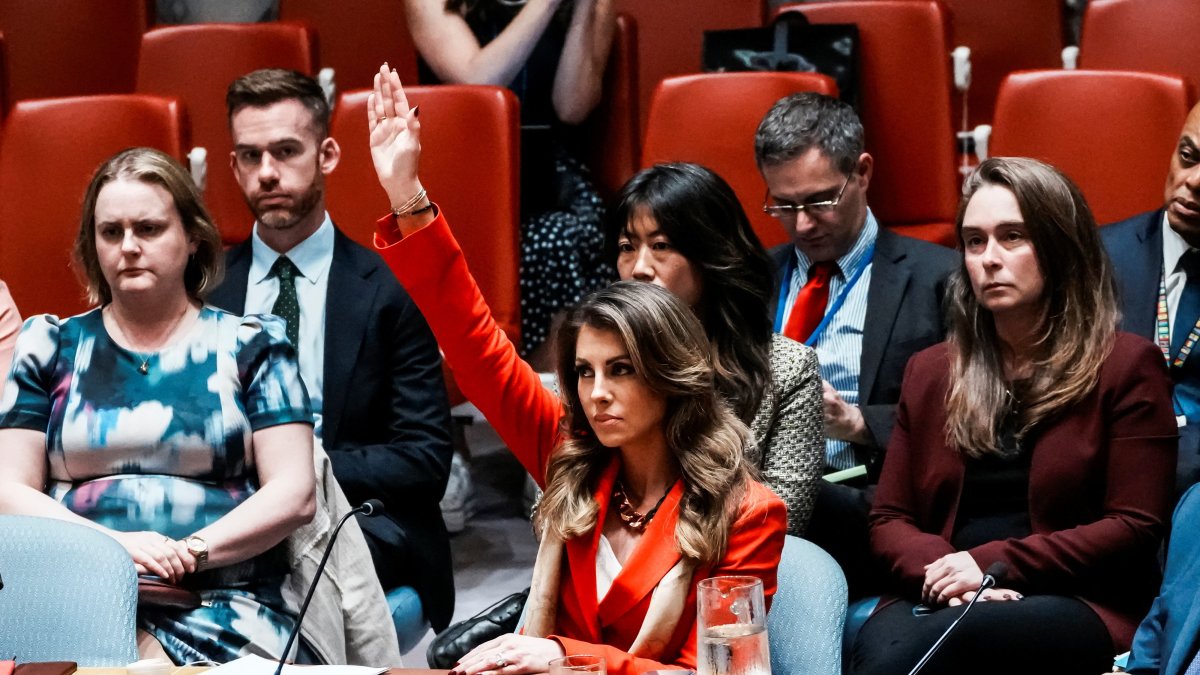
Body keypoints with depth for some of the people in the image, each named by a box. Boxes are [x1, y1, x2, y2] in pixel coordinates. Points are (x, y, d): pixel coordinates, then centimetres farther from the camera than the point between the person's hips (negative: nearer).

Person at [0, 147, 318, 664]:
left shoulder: (248, 346, 11)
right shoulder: (52, 347, 16)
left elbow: (294, 495, 2)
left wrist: (190, 553, -13)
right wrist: (112, 544, -10)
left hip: (223, 604, -1)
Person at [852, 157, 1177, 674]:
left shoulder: (1125, 366, 6)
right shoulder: (930, 372, 20)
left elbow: (1134, 528, -1)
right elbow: (889, 519, 17)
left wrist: (994, 564, -10)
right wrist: (943, 574, -8)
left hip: (1077, 605, -3)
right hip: (939, 600, 3)